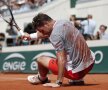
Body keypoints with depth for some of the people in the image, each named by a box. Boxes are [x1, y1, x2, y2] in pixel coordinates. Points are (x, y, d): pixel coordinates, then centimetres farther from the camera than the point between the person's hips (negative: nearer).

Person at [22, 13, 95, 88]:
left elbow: (61, 60, -24)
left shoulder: (55, 35, -19)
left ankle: (42, 79, 40)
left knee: (41, 59, 7)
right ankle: (77, 79, 24)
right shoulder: (66, 22, 8)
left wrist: (58, 83, -23)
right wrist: (31, 36, 39)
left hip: (76, 72, -8)